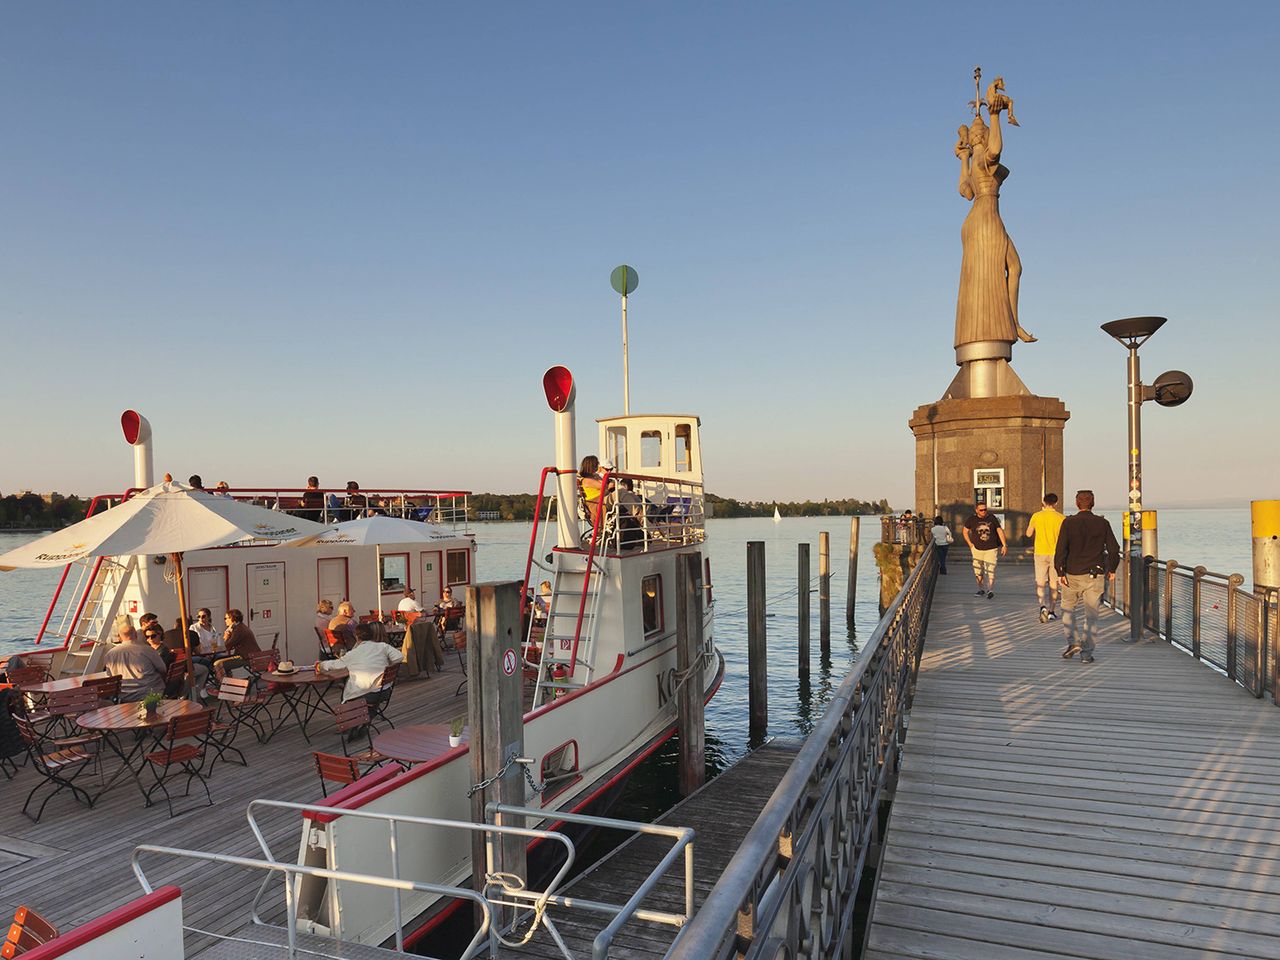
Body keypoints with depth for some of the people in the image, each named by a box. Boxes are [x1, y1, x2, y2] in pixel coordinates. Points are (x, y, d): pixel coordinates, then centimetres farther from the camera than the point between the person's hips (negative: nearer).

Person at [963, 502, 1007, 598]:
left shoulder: (991, 518, -4)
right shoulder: (972, 519, -3)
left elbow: (1000, 530, 0)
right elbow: (965, 531, 10)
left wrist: (1004, 545, -5)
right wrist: (970, 544, 3)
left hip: (991, 549, -2)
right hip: (977, 549, 2)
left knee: (990, 570, -13)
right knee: (978, 571, 8)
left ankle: (990, 590, -17)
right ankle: (981, 589, 25)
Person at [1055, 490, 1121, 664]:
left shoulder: (1068, 522, -5)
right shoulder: (1103, 524, 0)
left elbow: (1061, 549, -12)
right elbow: (1114, 549, 2)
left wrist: (1060, 572, -8)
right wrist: (1112, 569, 17)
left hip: (1072, 574, -1)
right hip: (1095, 575, 1)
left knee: (1068, 610, 17)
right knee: (1091, 615, 6)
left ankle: (1073, 642, 2)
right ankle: (1086, 653, 6)